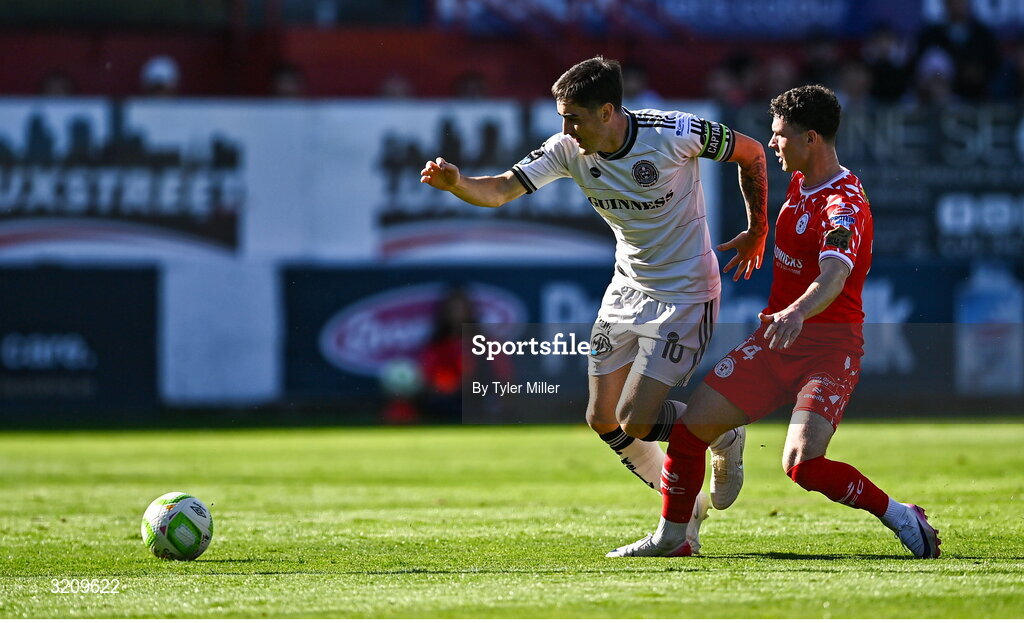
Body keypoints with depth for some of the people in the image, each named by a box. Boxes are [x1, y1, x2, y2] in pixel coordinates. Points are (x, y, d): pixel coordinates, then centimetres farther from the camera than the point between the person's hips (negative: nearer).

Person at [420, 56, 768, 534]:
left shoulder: (673, 133, -21)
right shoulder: (569, 150, -9)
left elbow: (751, 153, -5)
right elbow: (499, 190, -17)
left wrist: (757, 231, 3)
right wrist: (455, 182, -38)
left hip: (685, 293, -6)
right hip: (627, 288, 6)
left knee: (634, 421, -13)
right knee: (602, 419, 2)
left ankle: (725, 439, 17)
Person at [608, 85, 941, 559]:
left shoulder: (844, 205, -22)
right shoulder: (800, 182, 7)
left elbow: (834, 273, -42)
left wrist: (798, 311, -58)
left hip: (827, 353, -8)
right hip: (773, 342, 8)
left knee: (802, 464, -25)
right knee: (688, 429, -1)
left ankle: (901, 517, -5)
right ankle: (670, 538, 17)